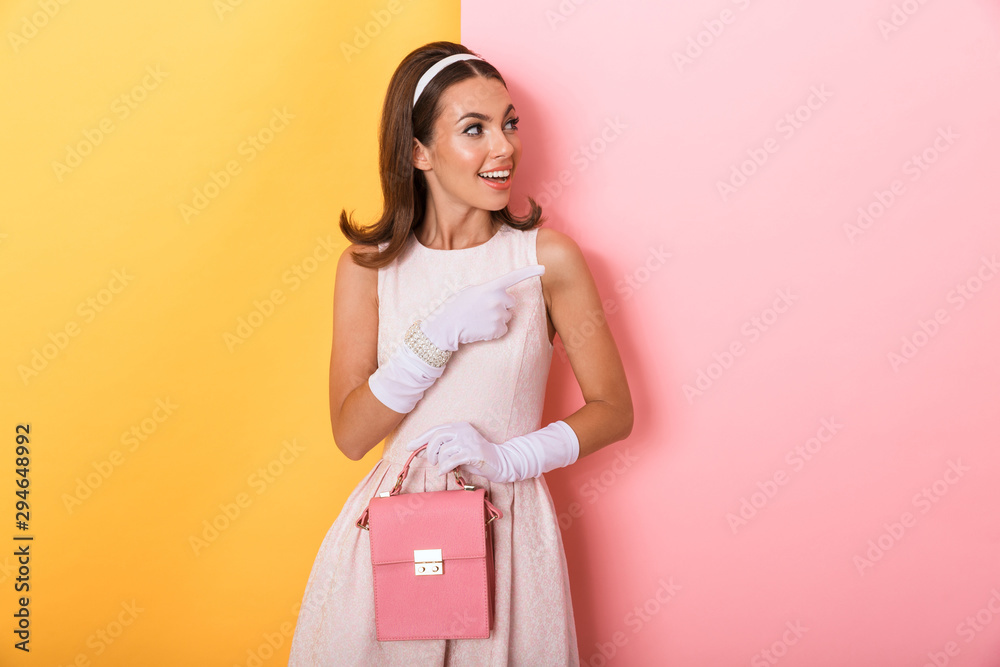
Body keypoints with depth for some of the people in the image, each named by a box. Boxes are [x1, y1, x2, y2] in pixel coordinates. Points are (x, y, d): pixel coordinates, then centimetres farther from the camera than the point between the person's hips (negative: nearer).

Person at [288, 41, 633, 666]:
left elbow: (614, 410, -2)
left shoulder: (549, 257, -7)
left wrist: (508, 459, -16)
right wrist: (440, 335, -20)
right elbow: (350, 434, -8)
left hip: (509, 526, -1)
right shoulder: (368, 266, -4)